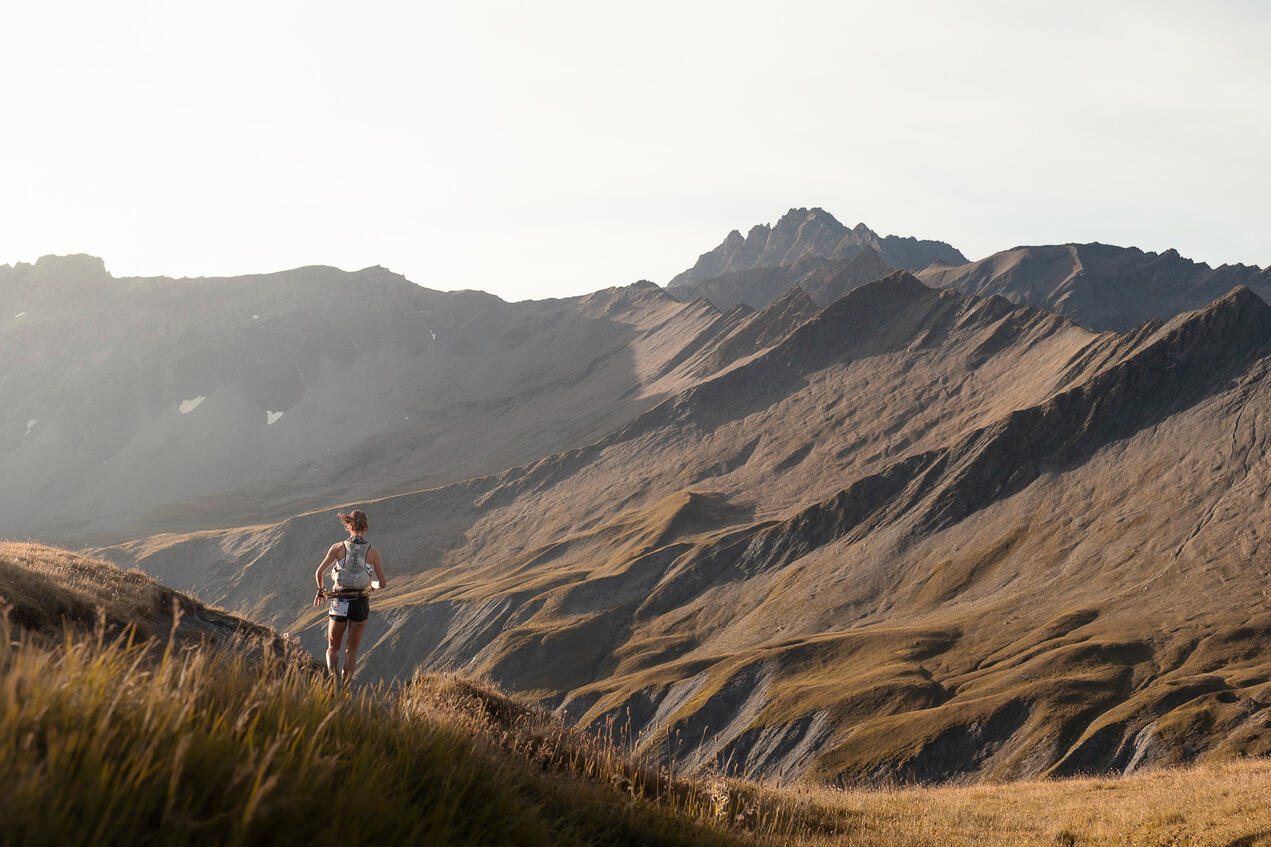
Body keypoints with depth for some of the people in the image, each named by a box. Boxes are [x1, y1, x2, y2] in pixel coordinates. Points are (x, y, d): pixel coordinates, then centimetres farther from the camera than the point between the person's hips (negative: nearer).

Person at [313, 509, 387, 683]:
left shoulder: (338, 547, -2)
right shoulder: (372, 551, -2)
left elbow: (320, 572, -7)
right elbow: (383, 584, -1)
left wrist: (321, 590, 12)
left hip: (339, 603, 0)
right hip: (361, 603, 0)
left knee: (333, 648, 14)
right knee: (352, 651, 15)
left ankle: (334, 677, -12)